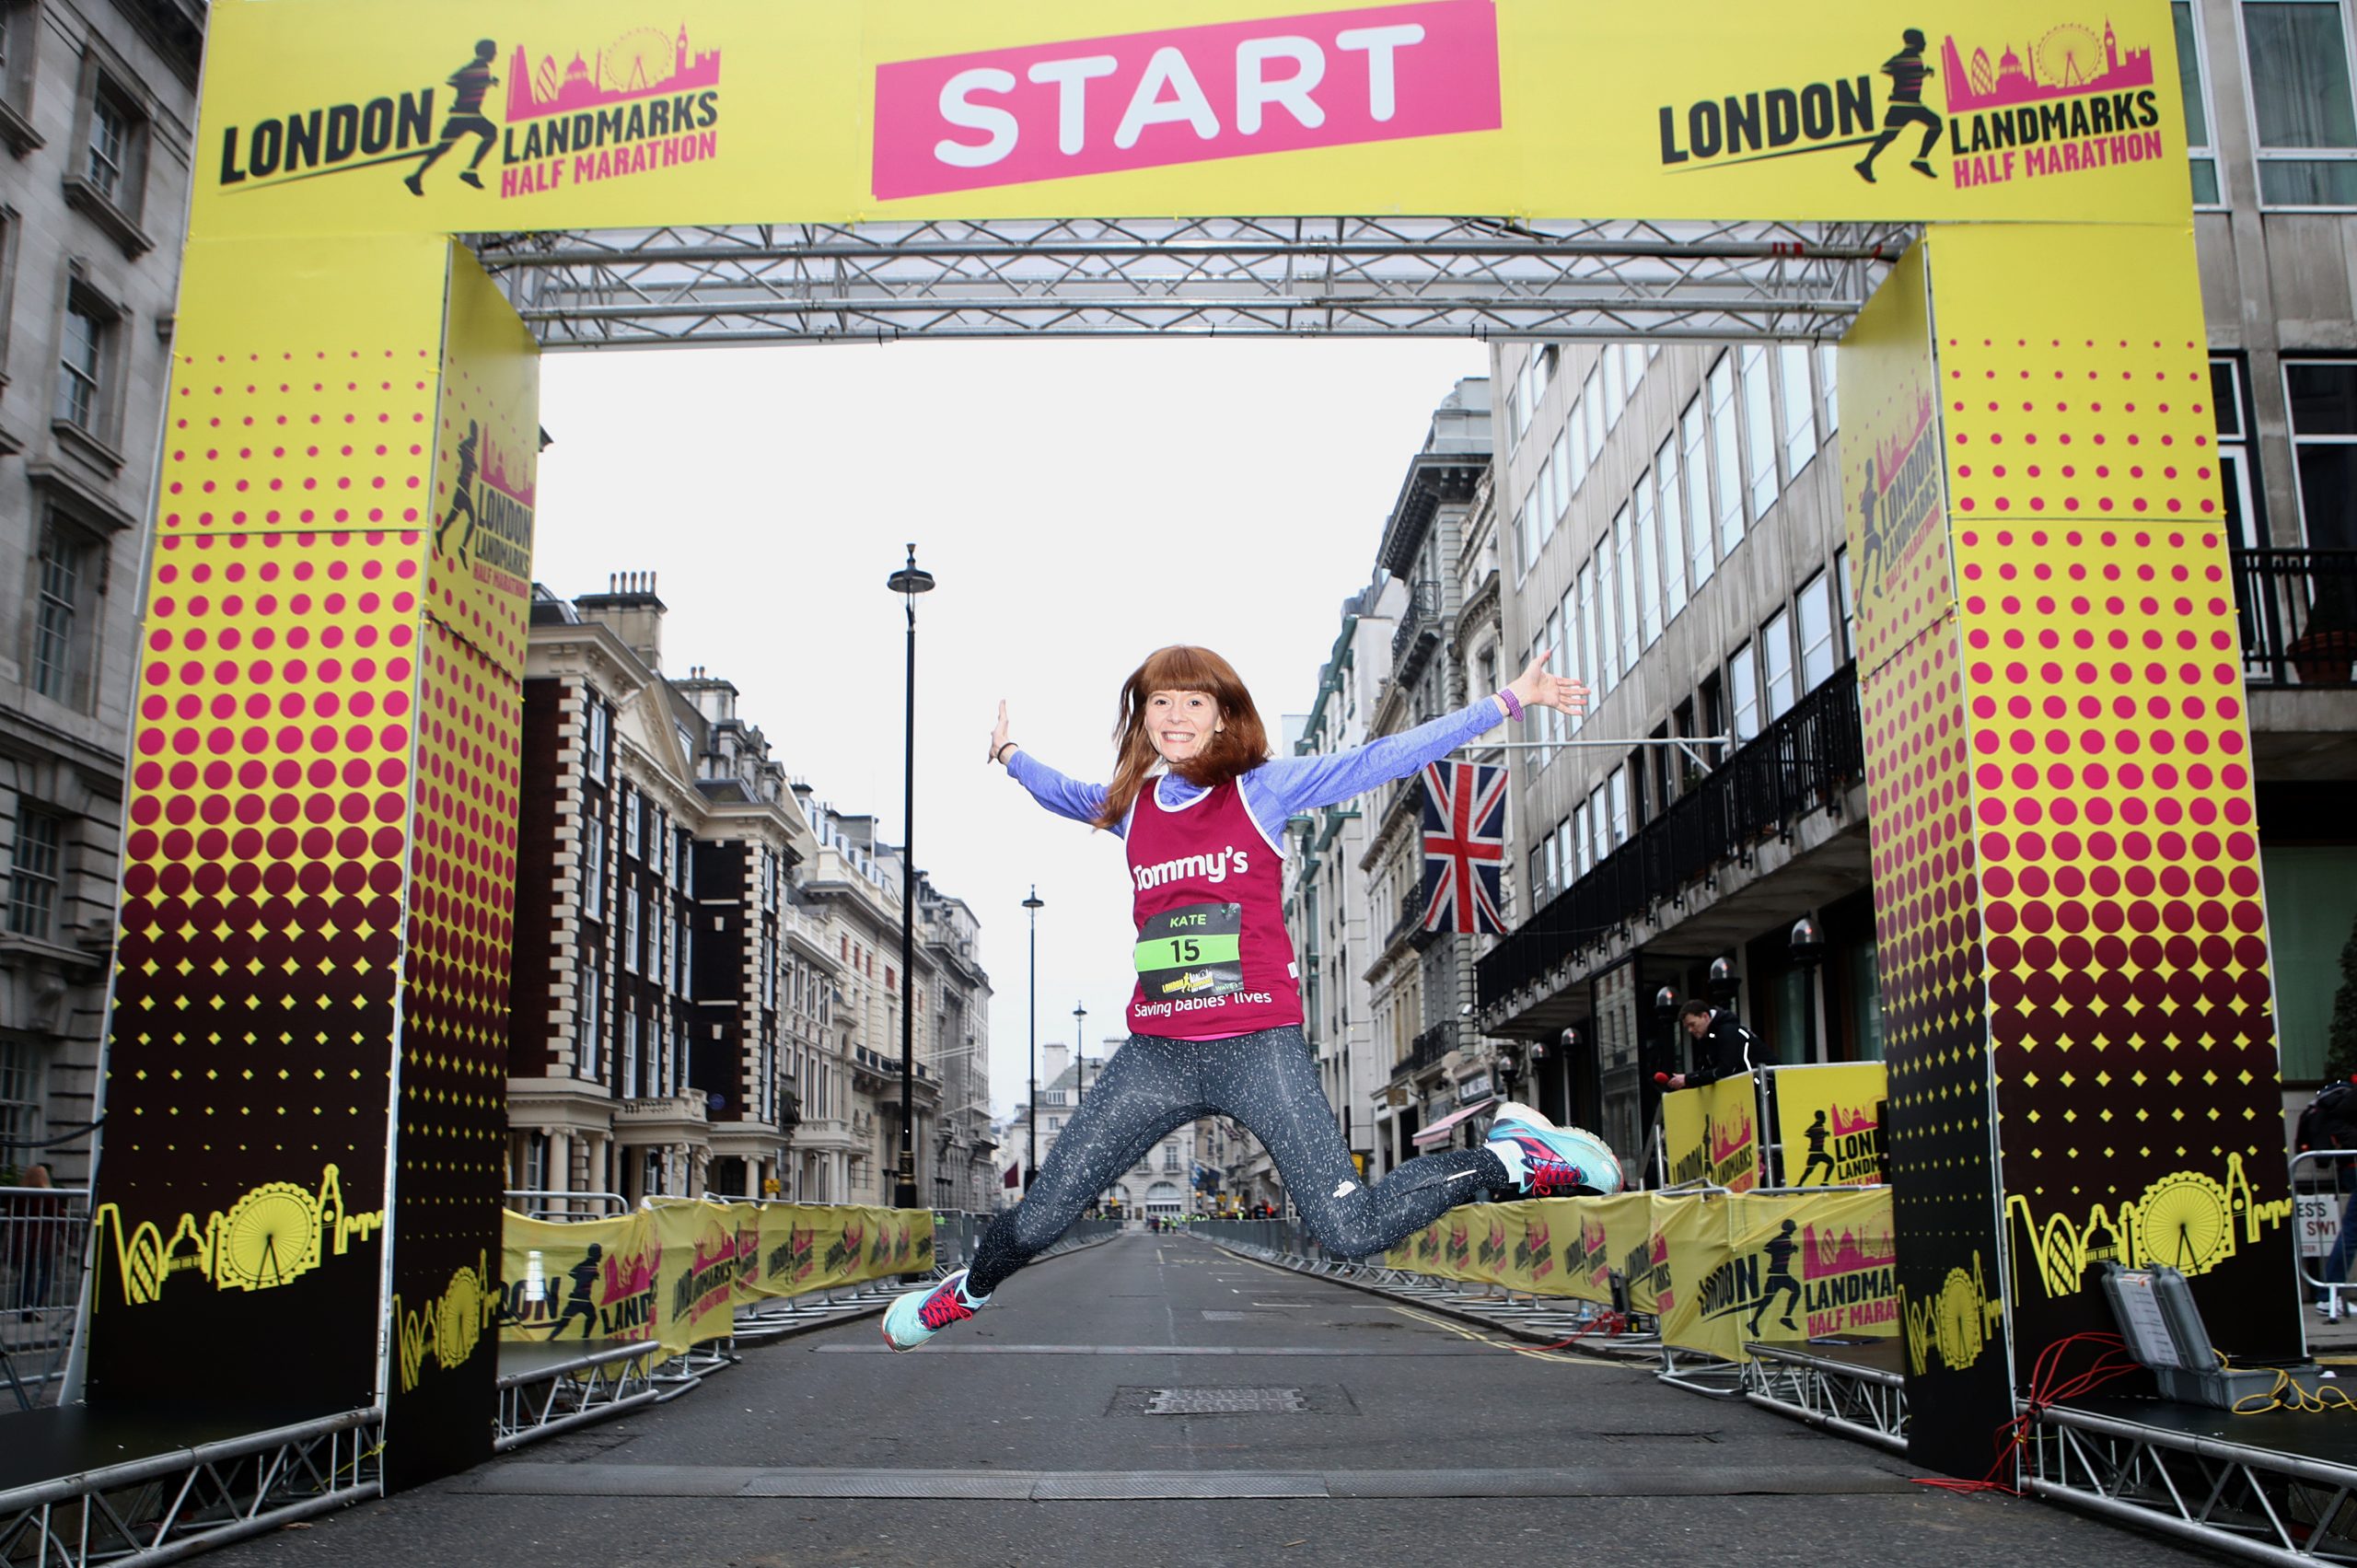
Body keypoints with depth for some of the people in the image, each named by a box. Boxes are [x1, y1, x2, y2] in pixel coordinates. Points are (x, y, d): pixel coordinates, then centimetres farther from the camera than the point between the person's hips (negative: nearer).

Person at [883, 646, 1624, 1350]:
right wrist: (1008, 753, 51)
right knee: (1039, 1217, 5)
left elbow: (1386, 757, 1)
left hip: (1258, 1049, -4)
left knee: (1352, 1232, -13)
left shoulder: (1263, 787, 2)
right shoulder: (1131, 806, 13)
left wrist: (1509, 700, 0)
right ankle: (970, 1289, 38)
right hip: (1155, 1055, 4)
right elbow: (1066, 794, 37)